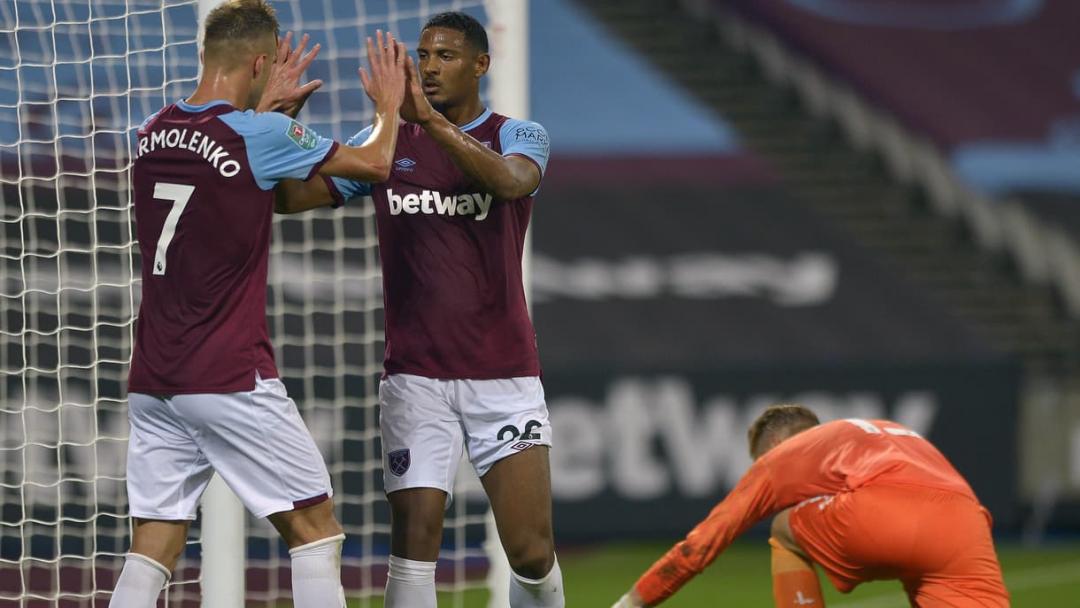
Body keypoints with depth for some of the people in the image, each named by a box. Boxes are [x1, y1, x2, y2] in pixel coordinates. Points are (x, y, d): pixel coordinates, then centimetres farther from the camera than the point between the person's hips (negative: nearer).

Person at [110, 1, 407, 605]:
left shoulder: (155, 133, 7)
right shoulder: (260, 135, -11)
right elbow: (375, 163, 3)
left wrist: (268, 106, 36)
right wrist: (389, 105, 21)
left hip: (153, 383, 6)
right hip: (233, 382, -6)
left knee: (152, 552, 5)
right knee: (315, 530, 5)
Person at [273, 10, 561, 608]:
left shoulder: (518, 136, 1)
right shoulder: (387, 143, 8)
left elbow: (510, 180, -23)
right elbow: (291, 195, 3)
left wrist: (431, 120, -37)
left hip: (504, 377, -1)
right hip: (415, 377, 1)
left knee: (532, 553, -6)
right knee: (414, 542, -10)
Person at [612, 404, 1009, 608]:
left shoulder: (779, 457, 32)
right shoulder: (894, 437, 47)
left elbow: (701, 543, 33)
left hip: (878, 514, -4)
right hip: (966, 531, 4)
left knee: (787, 530, 28)